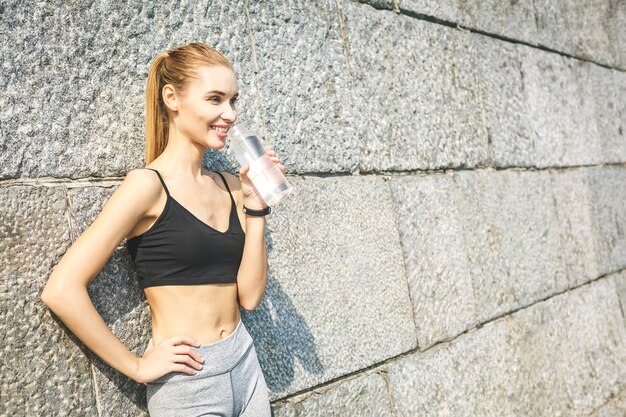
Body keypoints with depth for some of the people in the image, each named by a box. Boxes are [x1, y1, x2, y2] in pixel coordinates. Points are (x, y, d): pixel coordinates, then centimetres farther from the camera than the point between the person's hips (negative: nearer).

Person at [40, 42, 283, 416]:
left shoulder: (230, 187, 3)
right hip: (188, 382, -6)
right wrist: (138, 367, -13)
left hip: (246, 364, 6)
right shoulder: (149, 184, -14)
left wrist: (255, 204, -8)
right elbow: (61, 290, -19)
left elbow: (250, 296, -2)